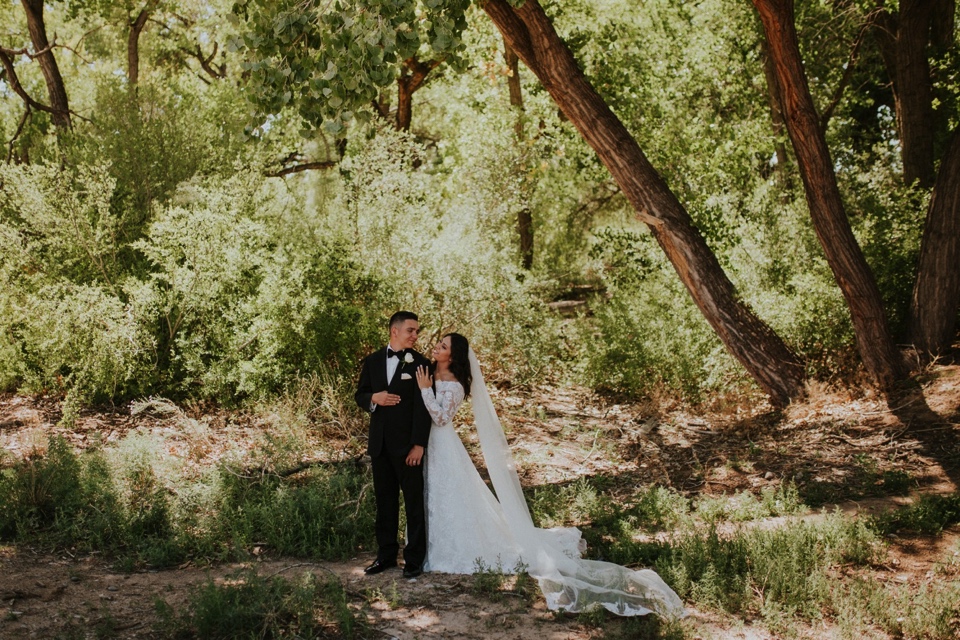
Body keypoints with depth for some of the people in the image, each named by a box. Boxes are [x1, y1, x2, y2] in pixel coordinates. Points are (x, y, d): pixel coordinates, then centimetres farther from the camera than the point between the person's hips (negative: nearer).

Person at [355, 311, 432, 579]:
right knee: (384, 501, 12)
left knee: (414, 502, 3)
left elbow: (423, 407, -9)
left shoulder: (420, 363, -4)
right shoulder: (372, 361, 8)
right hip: (380, 443, 4)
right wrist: (374, 398, -10)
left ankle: (415, 559, 13)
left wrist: (419, 445, -16)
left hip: (407, 444, -4)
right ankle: (386, 555, 23)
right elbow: (360, 395, 14)